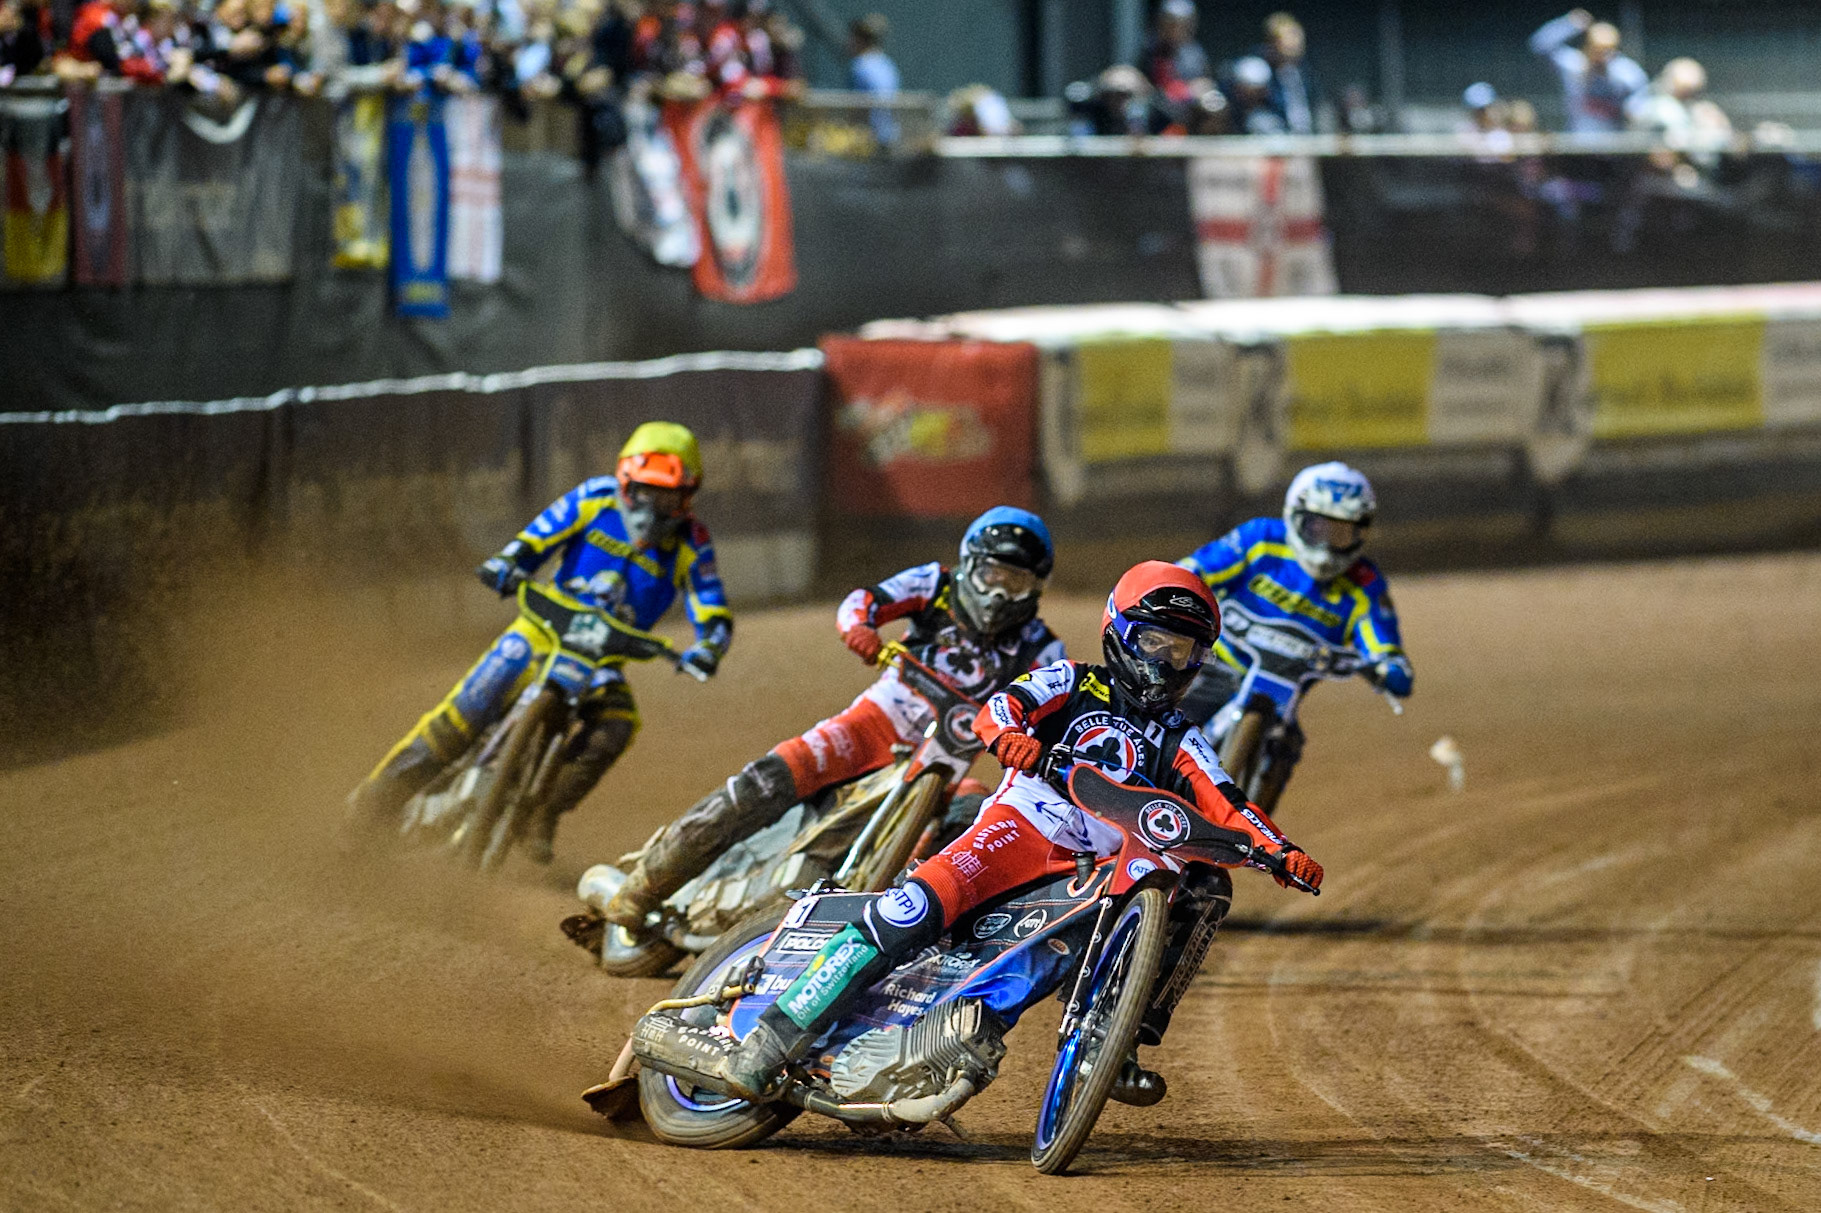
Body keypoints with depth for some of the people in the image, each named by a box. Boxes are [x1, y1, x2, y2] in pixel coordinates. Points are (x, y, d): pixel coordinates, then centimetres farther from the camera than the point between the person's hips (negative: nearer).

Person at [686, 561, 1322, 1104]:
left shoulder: (1178, 742, 24)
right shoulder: (1075, 685, 14)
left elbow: (1228, 806, 11)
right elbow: (999, 707, -3)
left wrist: (1282, 849, -8)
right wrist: (1009, 733, -28)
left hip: (1103, 872, 4)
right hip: (1023, 824, -4)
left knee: (1207, 887, -16)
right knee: (913, 908, -28)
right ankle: (773, 1039, -29)